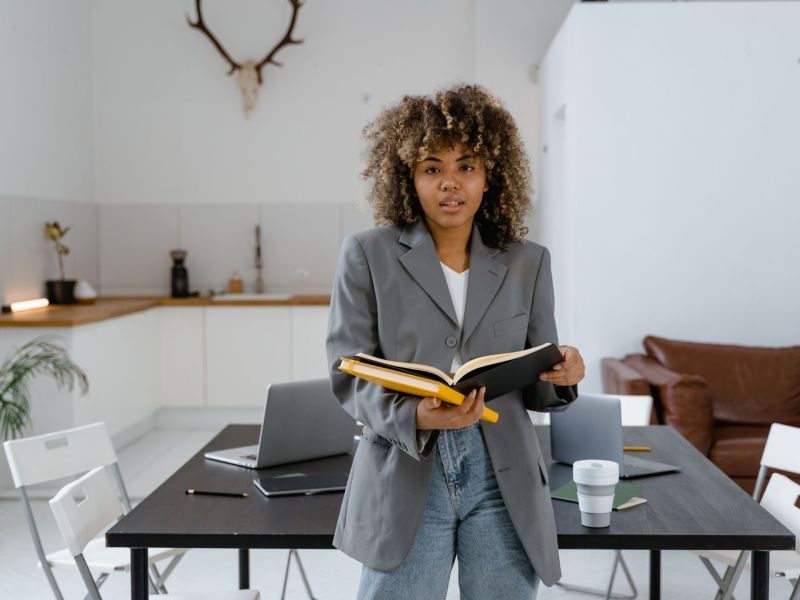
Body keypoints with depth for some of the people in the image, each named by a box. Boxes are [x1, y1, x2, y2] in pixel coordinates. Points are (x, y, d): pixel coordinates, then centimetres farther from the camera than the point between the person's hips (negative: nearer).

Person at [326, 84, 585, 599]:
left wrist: (560, 377, -12)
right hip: (406, 481, -2)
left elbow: (535, 387, 11)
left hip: (504, 482, 2)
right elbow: (348, 373, -3)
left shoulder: (527, 262, 8)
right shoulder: (368, 256, 1)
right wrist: (414, 416, -21)